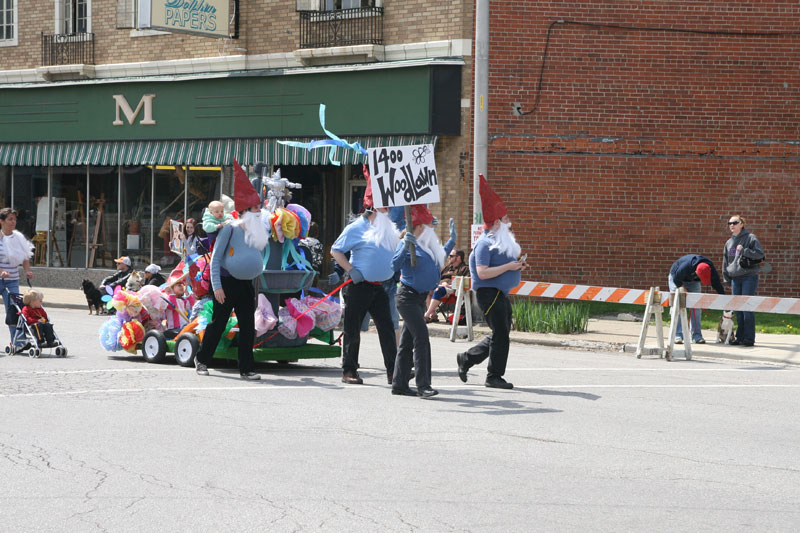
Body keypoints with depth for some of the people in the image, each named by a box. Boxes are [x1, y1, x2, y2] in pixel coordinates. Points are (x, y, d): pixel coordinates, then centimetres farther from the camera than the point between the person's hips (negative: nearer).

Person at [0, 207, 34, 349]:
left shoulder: (18, 238, 7)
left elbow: (25, 257, 14)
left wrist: (27, 271, -3)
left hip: (12, 280, 3)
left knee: (14, 310, -5)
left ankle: (18, 341, -7)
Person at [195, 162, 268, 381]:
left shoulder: (259, 232, 8)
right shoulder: (230, 229, -10)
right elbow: (215, 258, -11)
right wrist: (217, 286, -17)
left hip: (245, 284, 5)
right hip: (226, 282, -5)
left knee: (248, 326, 0)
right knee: (218, 323, 3)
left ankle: (246, 369, 4)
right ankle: (202, 359, 23)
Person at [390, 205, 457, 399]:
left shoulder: (427, 244, 13)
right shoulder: (408, 244, -13)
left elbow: (440, 257, 32)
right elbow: (396, 264, -27)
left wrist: (452, 240, 28)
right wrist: (405, 247, -38)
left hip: (420, 298, 9)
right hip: (408, 297, -9)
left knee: (408, 341, 12)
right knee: (421, 337, -16)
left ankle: (399, 384, 17)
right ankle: (423, 385, -18)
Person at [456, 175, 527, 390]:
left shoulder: (503, 241, 15)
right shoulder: (485, 243, -15)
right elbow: (482, 272, -24)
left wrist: (517, 266, 8)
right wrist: (508, 267, -22)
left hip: (501, 294, 10)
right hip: (488, 293, -10)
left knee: (501, 334, 13)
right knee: (501, 334, -8)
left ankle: (466, 358, 25)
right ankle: (494, 376, 2)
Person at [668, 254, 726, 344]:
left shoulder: (710, 269, -29)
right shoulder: (685, 267, -44)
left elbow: (717, 284, -18)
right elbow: (676, 280, -27)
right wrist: (685, 291, -22)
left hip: (693, 281, 4)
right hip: (677, 280, -4)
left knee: (696, 308, -5)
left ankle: (697, 335, -5)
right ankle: (677, 336, -15)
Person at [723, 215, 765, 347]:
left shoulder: (751, 238, -2)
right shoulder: (729, 243, 15)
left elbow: (760, 254, -10)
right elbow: (725, 262, 20)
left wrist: (744, 250, -18)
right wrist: (727, 280, 16)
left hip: (749, 277, -6)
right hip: (735, 278, 6)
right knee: (738, 308, 6)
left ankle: (749, 338, -7)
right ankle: (740, 337, 13)